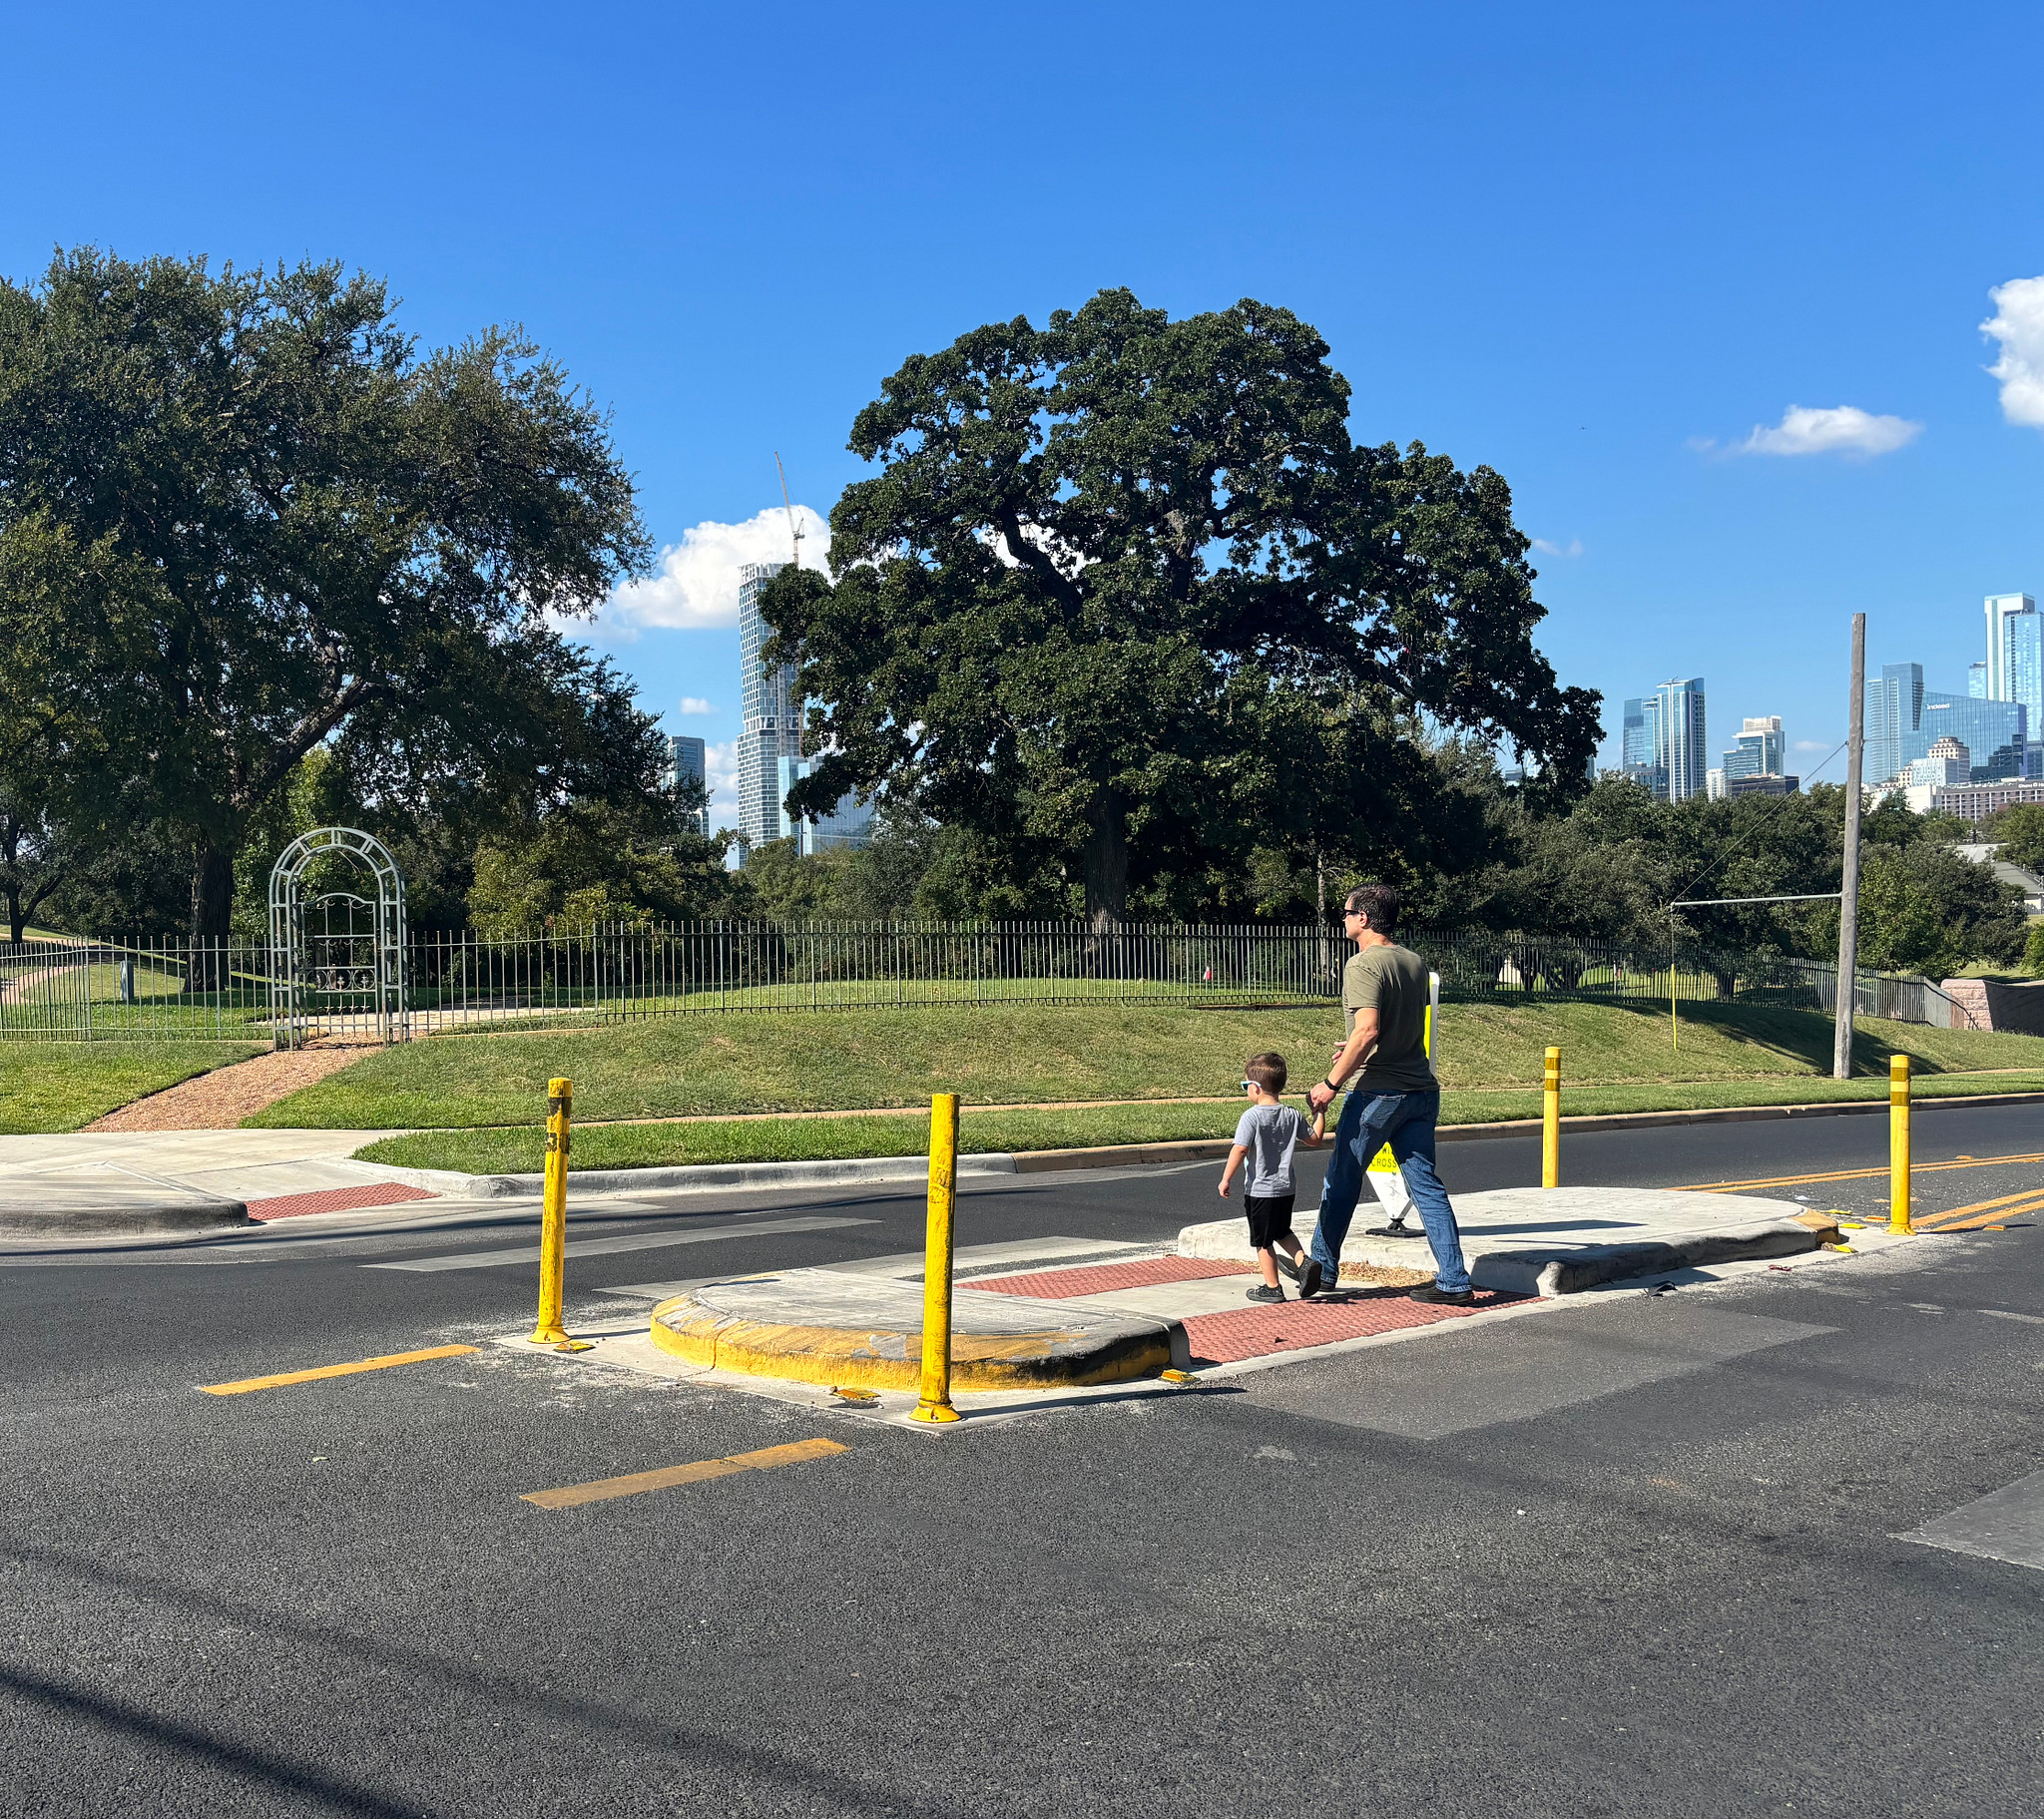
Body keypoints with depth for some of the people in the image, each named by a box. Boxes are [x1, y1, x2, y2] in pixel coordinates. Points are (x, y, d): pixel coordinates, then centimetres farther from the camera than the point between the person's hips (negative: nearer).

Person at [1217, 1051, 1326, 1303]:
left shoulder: (1252, 1117, -15)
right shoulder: (1292, 1115, 2)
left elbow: (1239, 1150, -21)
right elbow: (1314, 1139, 15)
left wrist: (1226, 1179, -15)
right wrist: (1320, 1113, 28)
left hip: (1259, 1189, -6)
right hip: (1286, 1188, 6)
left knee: (1263, 1241, 7)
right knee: (1282, 1232, 26)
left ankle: (1272, 1288, 14)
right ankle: (1303, 1262, 6)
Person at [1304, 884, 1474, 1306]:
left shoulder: (1363, 965, -13)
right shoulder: (1415, 962, 12)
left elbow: (1368, 1031, -23)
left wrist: (1331, 1083, -17)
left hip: (1378, 1093, -7)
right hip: (1421, 1090, 7)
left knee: (1341, 1183, 8)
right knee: (1426, 1185, 7)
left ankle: (1322, 1270, 20)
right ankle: (1454, 1283, 4)